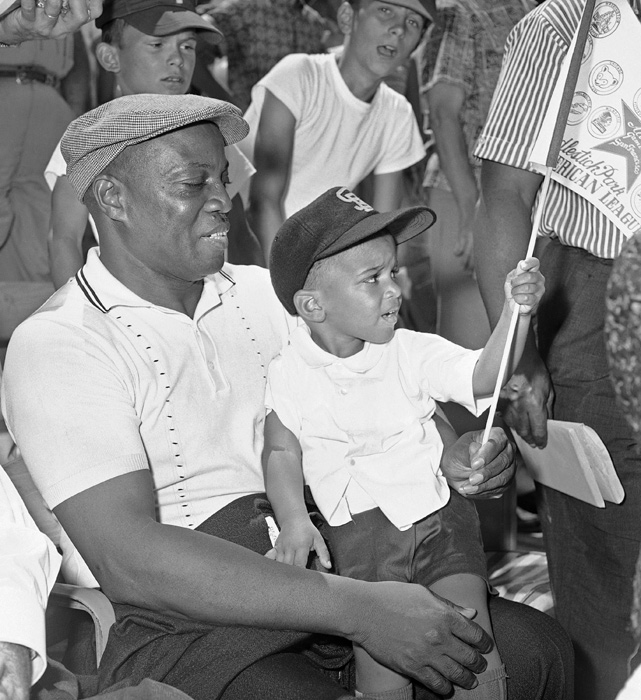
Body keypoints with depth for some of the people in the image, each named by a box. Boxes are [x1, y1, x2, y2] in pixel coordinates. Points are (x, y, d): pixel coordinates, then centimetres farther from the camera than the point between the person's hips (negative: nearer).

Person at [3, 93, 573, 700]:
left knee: (538, 648, -11)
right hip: (182, 625, -6)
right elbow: (127, 561, -20)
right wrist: (356, 608, -25)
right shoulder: (55, 345, -9)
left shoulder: (261, 295, 12)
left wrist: (443, 459, -6)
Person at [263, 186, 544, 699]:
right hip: (358, 534, -1)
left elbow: (483, 375, -8)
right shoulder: (290, 374, -4)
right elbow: (282, 451, 4)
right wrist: (294, 521, -10)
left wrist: (517, 312, -22)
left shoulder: (411, 354, 0)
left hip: (439, 518, 1)